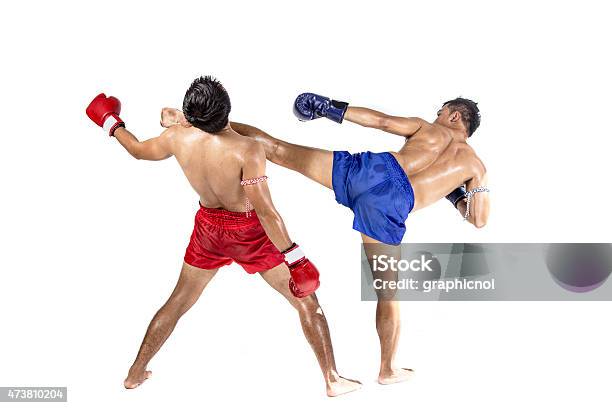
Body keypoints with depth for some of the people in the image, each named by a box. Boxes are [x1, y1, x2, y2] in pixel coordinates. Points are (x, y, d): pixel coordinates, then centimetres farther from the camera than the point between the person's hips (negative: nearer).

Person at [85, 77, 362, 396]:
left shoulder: (178, 138, -14)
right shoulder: (247, 150, -30)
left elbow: (139, 150, 6)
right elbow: (265, 211, -30)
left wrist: (112, 125, 25)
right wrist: (294, 257, -25)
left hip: (209, 228, 5)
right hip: (249, 233, -5)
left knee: (177, 303, 24)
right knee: (307, 303, 10)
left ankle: (135, 374, 34)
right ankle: (332, 380, 15)